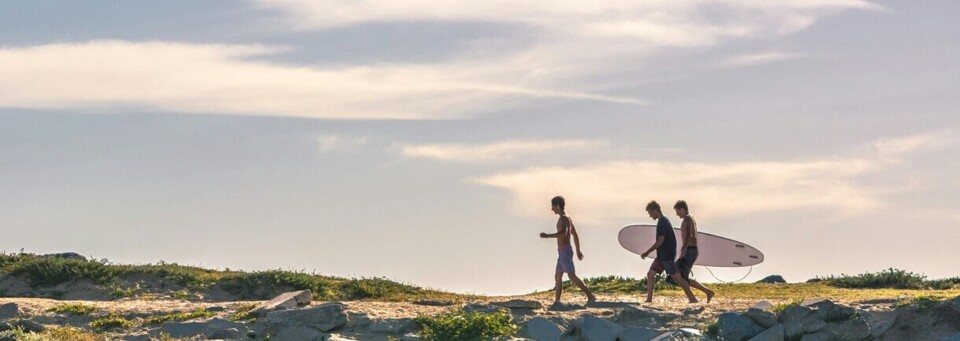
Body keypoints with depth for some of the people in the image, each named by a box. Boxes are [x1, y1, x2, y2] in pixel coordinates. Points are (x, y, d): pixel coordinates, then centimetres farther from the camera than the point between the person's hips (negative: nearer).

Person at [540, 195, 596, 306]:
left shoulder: (563, 219, -14)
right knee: (558, 277, 11)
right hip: (563, 252, 10)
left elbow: (563, 233, -34)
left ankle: (590, 296, -11)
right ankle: (557, 301, 12)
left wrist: (548, 236, -40)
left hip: (565, 251, -10)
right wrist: (578, 251, 34)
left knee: (572, 276, -10)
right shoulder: (568, 219, 17)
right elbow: (575, 235, 27)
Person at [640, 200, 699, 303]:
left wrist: (647, 252, -17)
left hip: (667, 256, -10)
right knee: (650, 274, 5)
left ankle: (693, 299, -4)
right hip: (662, 256, 10)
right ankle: (649, 300, 4)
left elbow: (660, 242, -22)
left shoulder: (662, 223, -16)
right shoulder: (665, 221, 15)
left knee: (676, 277, -7)